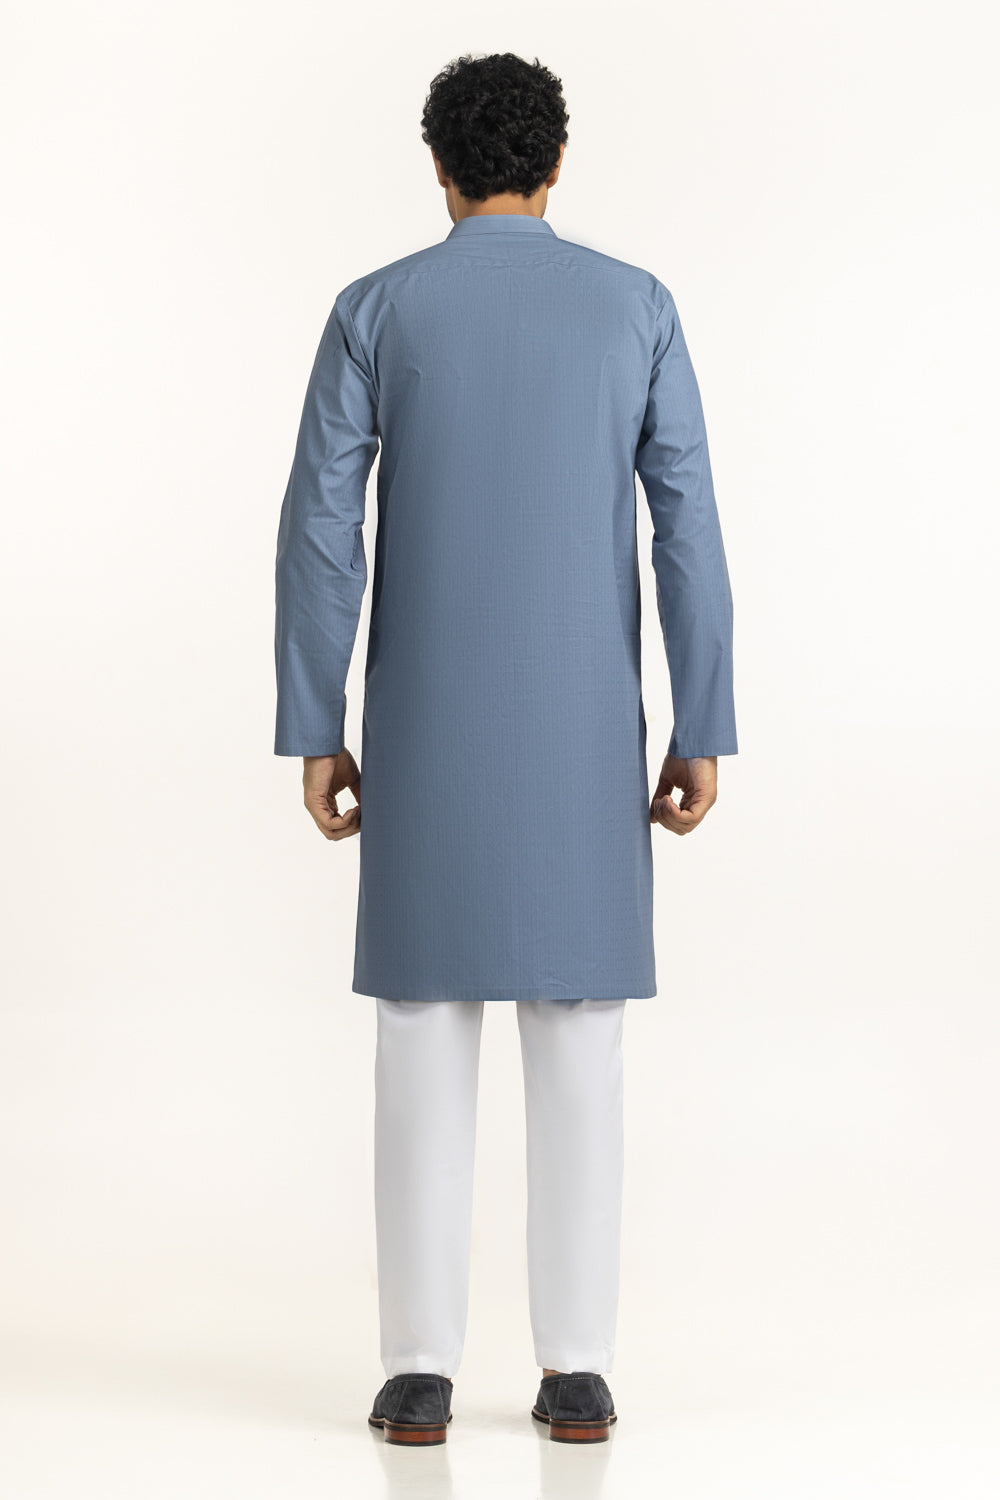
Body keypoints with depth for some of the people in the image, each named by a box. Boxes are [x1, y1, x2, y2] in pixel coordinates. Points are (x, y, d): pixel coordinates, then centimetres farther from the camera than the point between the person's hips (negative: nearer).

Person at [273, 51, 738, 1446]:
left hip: (429, 728, 0)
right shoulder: (638, 304, 3)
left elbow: (320, 531, -4)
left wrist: (315, 736, 2)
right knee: (579, 1047, 5)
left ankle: (422, 1370, 4)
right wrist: (704, 735, 2)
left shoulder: (375, 309, 1)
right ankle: (575, 1369, 5)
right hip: (584, 732, 1)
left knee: (426, 1043, 4)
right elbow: (687, 529, -1)